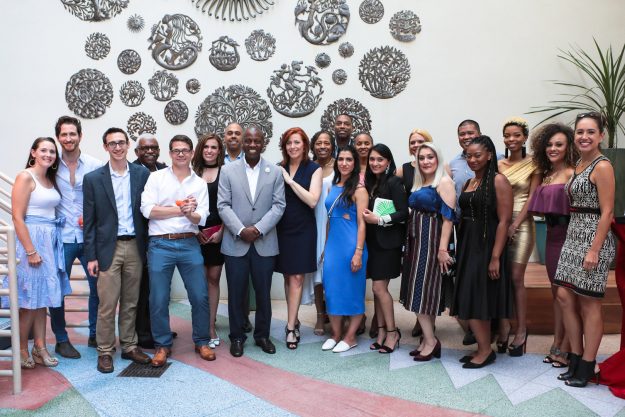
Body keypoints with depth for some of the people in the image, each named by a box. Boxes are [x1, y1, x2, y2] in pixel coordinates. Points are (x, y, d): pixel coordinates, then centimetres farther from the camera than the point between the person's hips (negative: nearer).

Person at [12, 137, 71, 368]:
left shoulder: (51, 179, 13)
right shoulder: (25, 177, -9)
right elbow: (18, 217, -15)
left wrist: (49, 243, 5)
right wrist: (31, 251, -18)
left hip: (50, 241, 7)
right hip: (32, 239, -7)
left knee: (42, 298, 12)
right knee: (30, 300, 0)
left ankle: (40, 348, 20)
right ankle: (22, 351, 15)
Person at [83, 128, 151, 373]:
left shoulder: (142, 174, 4)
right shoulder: (93, 179, 0)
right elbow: (89, 221, 0)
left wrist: (148, 246, 1)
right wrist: (91, 256, -4)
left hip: (135, 247, 2)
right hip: (108, 248, -2)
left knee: (130, 302, 12)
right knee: (107, 304, 1)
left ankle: (129, 346, 24)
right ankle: (105, 351, 15)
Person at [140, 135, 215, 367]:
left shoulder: (199, 183, 9)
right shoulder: (156, 177, 3)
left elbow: (201, 219, 1)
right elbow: (147, 209, -9)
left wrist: (190, 213, -20)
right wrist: (179, 209, -11)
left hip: (189, 244, 2)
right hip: (160, 245, -2)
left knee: (200, 296, 4)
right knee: (159, 299, 4)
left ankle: (202, 342, 23)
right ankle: (162, 345, 22)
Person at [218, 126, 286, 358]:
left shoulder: (275, 172, 4)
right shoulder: (228, 171, 3)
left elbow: (278, 206, -1)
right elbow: (223, 205, -2)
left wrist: (259, 229, -13)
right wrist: (241, 230, -13)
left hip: (264, 243, 1)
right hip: (235, 243, 0)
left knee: (263, 293, 9)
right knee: (236, 293, 6)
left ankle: (262, 335, 25)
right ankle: (237, 337, 21)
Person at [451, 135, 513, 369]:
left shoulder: (498, 181, -10)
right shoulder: (469, 182, 13)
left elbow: (504, 221, -15)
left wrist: (496, 257, -19)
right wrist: (460, 248, 6)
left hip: (486, 245, -8)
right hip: (467, 245, 8)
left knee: (476, 299, -5)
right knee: (471, 299, 10)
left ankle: (485, 350, 10)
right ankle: (483, 349, 20)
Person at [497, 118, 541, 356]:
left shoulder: (533, 164, 1)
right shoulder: (498, 165, 10)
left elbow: (532, 197, -4)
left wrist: (515, 225, -13)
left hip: (521, 223, -3)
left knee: (516, 278, -5)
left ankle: (521, 331, 6)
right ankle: (504, 328, 13)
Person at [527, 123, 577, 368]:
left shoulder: (571, 173, -12)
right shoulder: (546, 175, 13)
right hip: (552, 236, 8)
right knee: (556, 293, 13)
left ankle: (565, 349, 10)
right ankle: (556, 345, 23)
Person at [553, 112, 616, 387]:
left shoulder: (602, 166, -11)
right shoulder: (579, 164, 13)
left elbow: (607, 212, -15)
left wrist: (594, 251, -19)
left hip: (594, 238, -8)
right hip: (573, 235, 8)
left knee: (589, 303, 1)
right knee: (564, 296, 8)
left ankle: (587, 366, 13)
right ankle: (575, 359, 21)